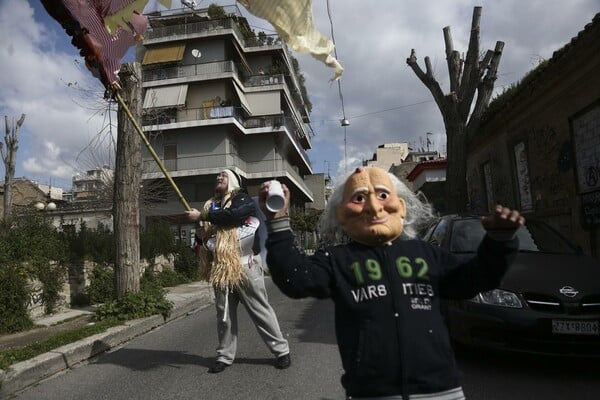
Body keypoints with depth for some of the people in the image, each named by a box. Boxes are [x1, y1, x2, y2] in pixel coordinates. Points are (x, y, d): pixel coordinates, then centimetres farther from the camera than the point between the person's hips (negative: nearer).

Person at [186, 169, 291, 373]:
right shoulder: (210, 205, 18)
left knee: (260, 309, 1)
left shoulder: (243, 200, -3)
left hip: (244, 265, -5)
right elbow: (204, 233, 25)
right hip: (219, 267, 6)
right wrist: (204, 238, 1)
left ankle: (281, 350, 12)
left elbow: (232, 215, -24)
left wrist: (202, 216, -16)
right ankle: (225, 355, 22)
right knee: (224, 313, 10)